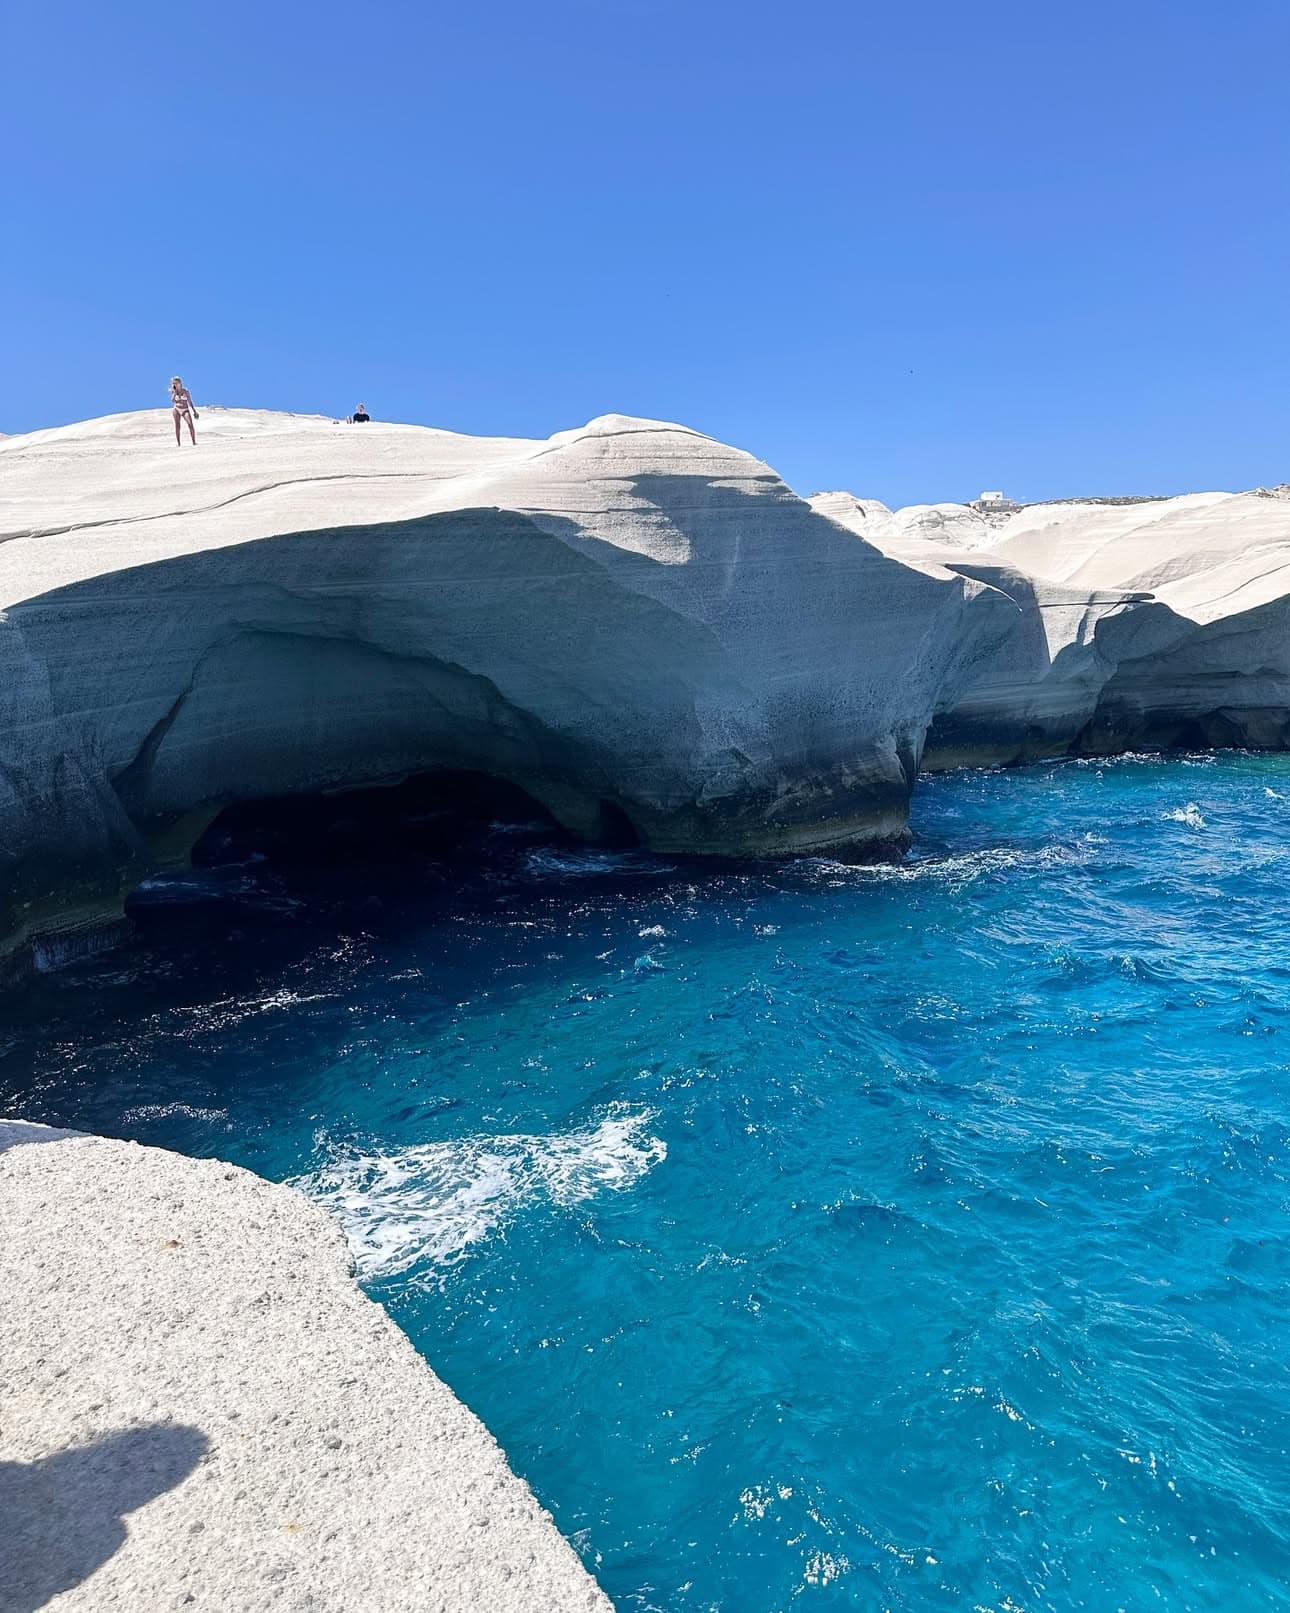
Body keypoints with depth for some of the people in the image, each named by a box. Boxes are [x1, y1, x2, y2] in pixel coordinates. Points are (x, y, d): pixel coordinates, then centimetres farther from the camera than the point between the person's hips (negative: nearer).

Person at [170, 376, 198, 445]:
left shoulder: (186, 391, -3)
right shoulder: (173, 391, 0)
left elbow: (190, 402, 3)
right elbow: (172, 401, -12)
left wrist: (194, 411, 2)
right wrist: (174, 392, -16)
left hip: (185, 410, -1)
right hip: (177, 409, 1)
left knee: (191, 425, -17)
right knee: (177, 425, -7)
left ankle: (194, 442, -15)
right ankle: (177, 442, -4)